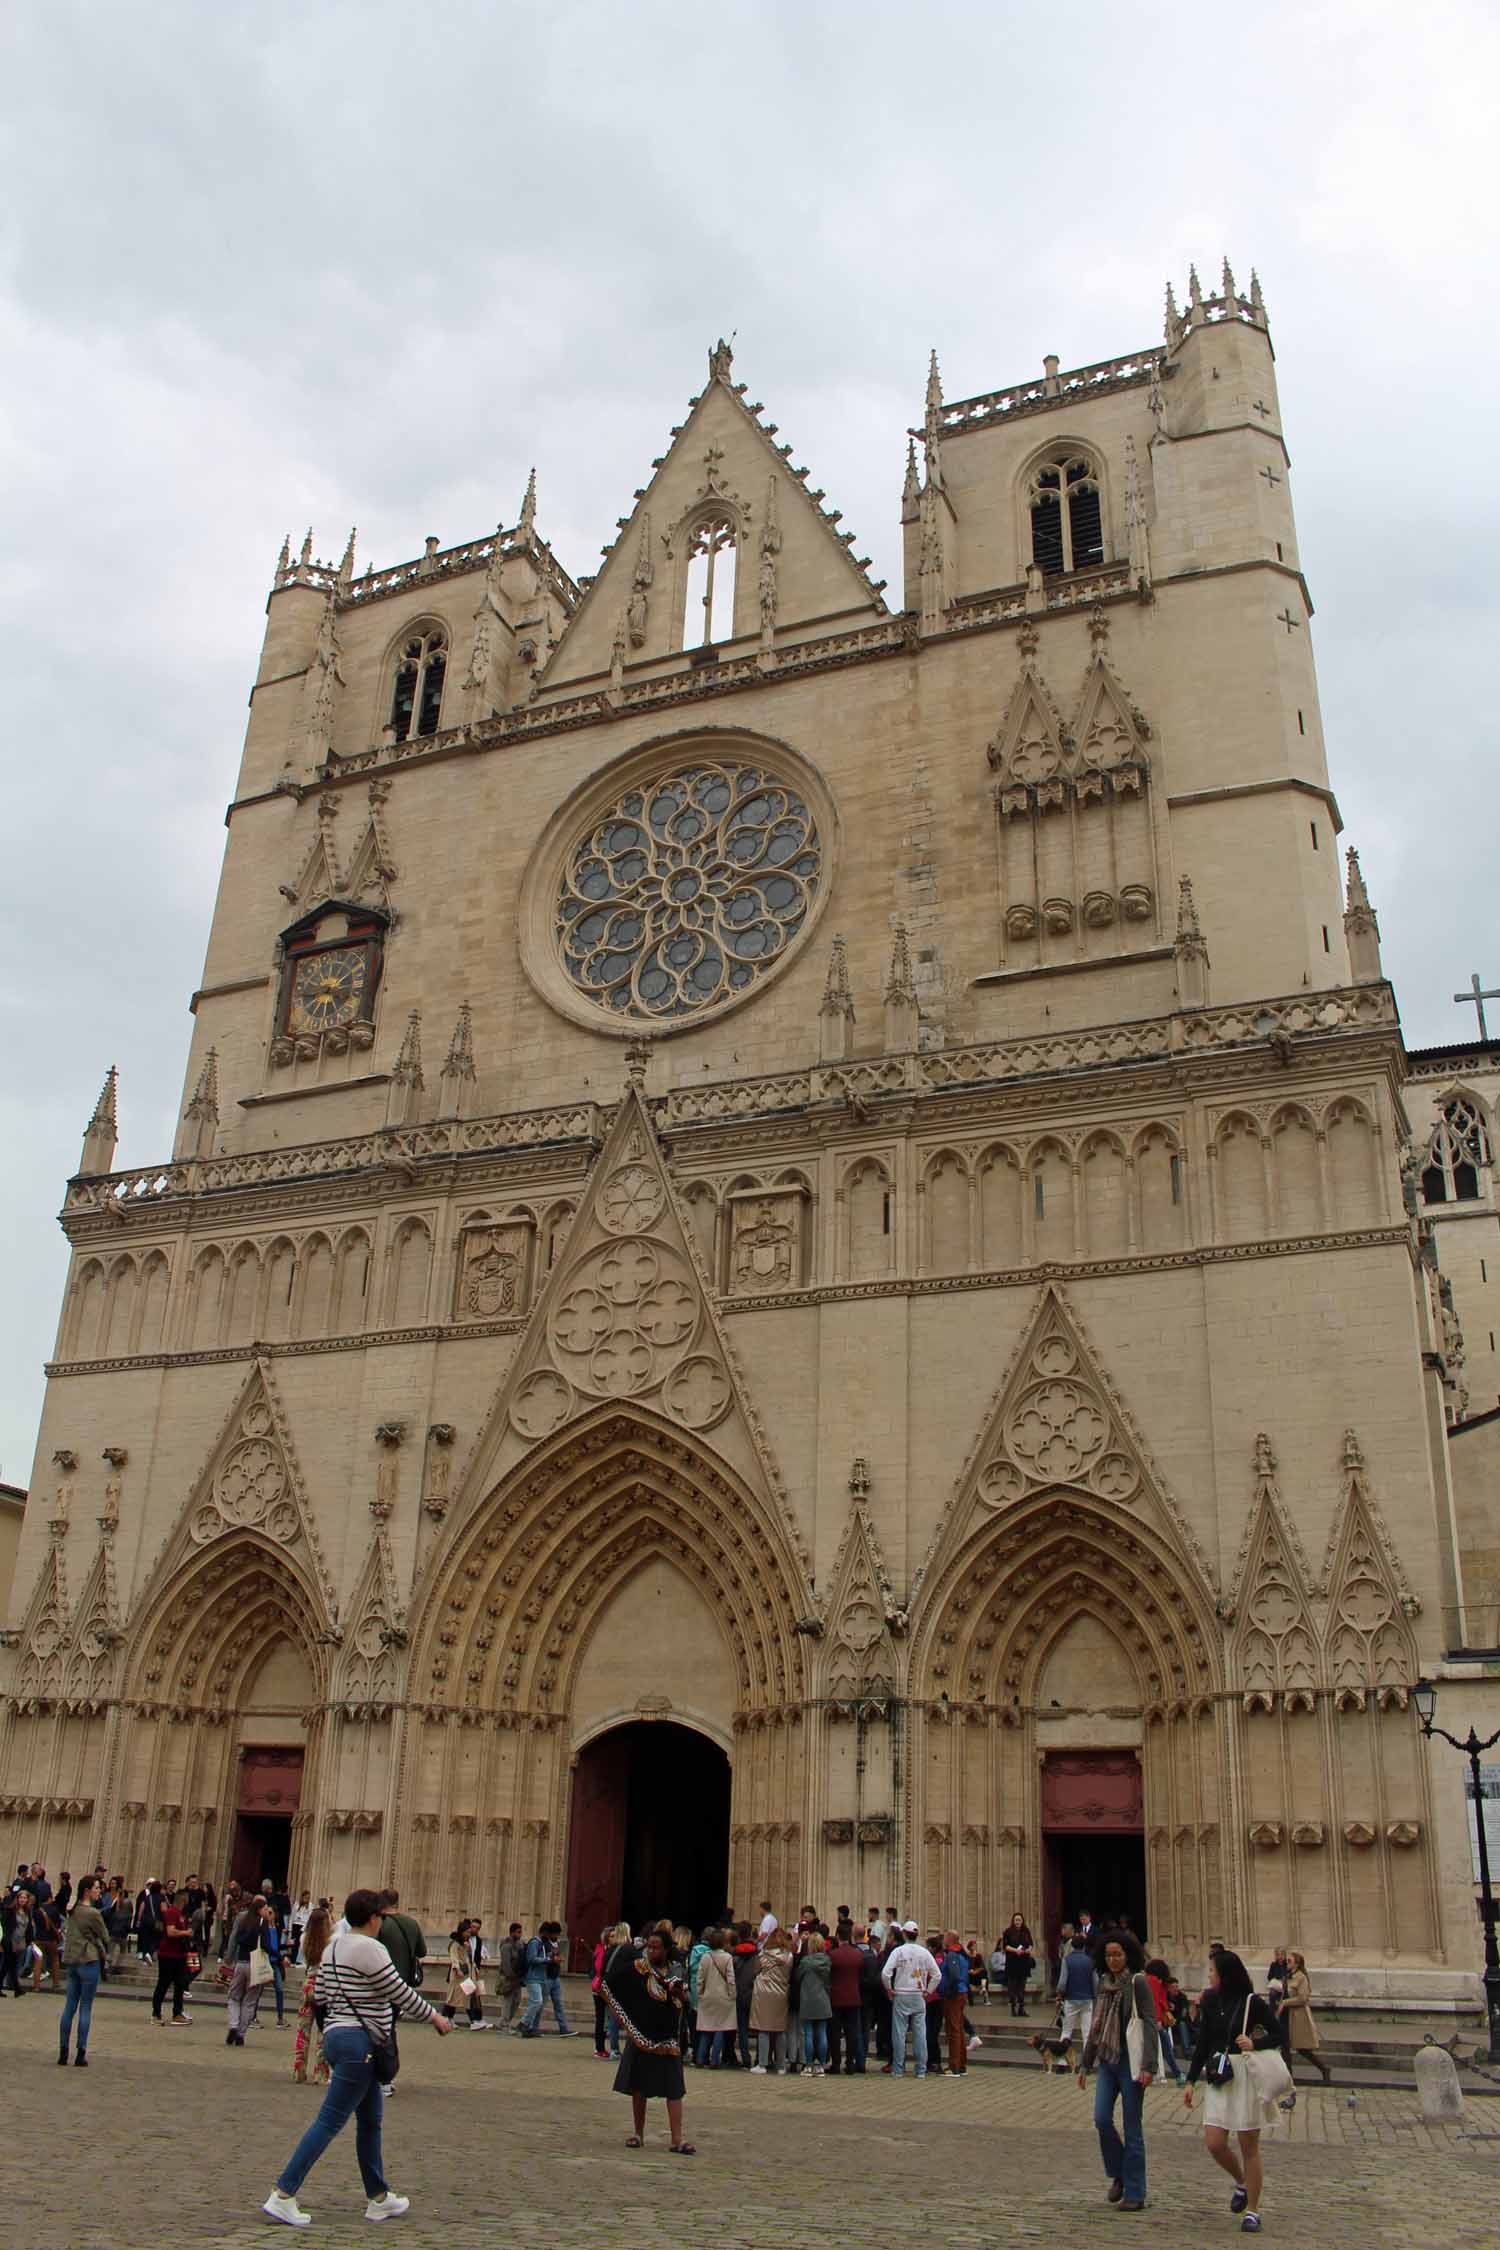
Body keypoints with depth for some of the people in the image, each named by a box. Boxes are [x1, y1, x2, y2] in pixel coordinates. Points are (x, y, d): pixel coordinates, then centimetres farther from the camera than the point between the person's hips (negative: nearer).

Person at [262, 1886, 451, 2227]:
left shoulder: (333, 1948, 12)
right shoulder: (369, 1949, -16)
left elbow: (320, 1997, 15)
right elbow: (401, 1994, -13)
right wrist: (434, 2017, -1)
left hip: (336, 2035, 10)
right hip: (358, 2042, -10)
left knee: (370, 2120, 16)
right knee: (330, 2122, -5)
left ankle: (379, 2198, 24)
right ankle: (282, 2195, -4)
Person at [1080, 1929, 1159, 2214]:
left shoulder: (1137, 1982, -8)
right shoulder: (1104, 1983, 11)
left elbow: (1150, 2024, -13)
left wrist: (1148, 2066, -19)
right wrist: (1086, 2064, 19)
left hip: (1130, 2061, -5)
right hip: (1107, 2061, 6)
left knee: (1132, 2126, 1)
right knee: (1101, 2119, -4)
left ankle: (1135, 2193, 11)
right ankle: (1118, 2175, 19)